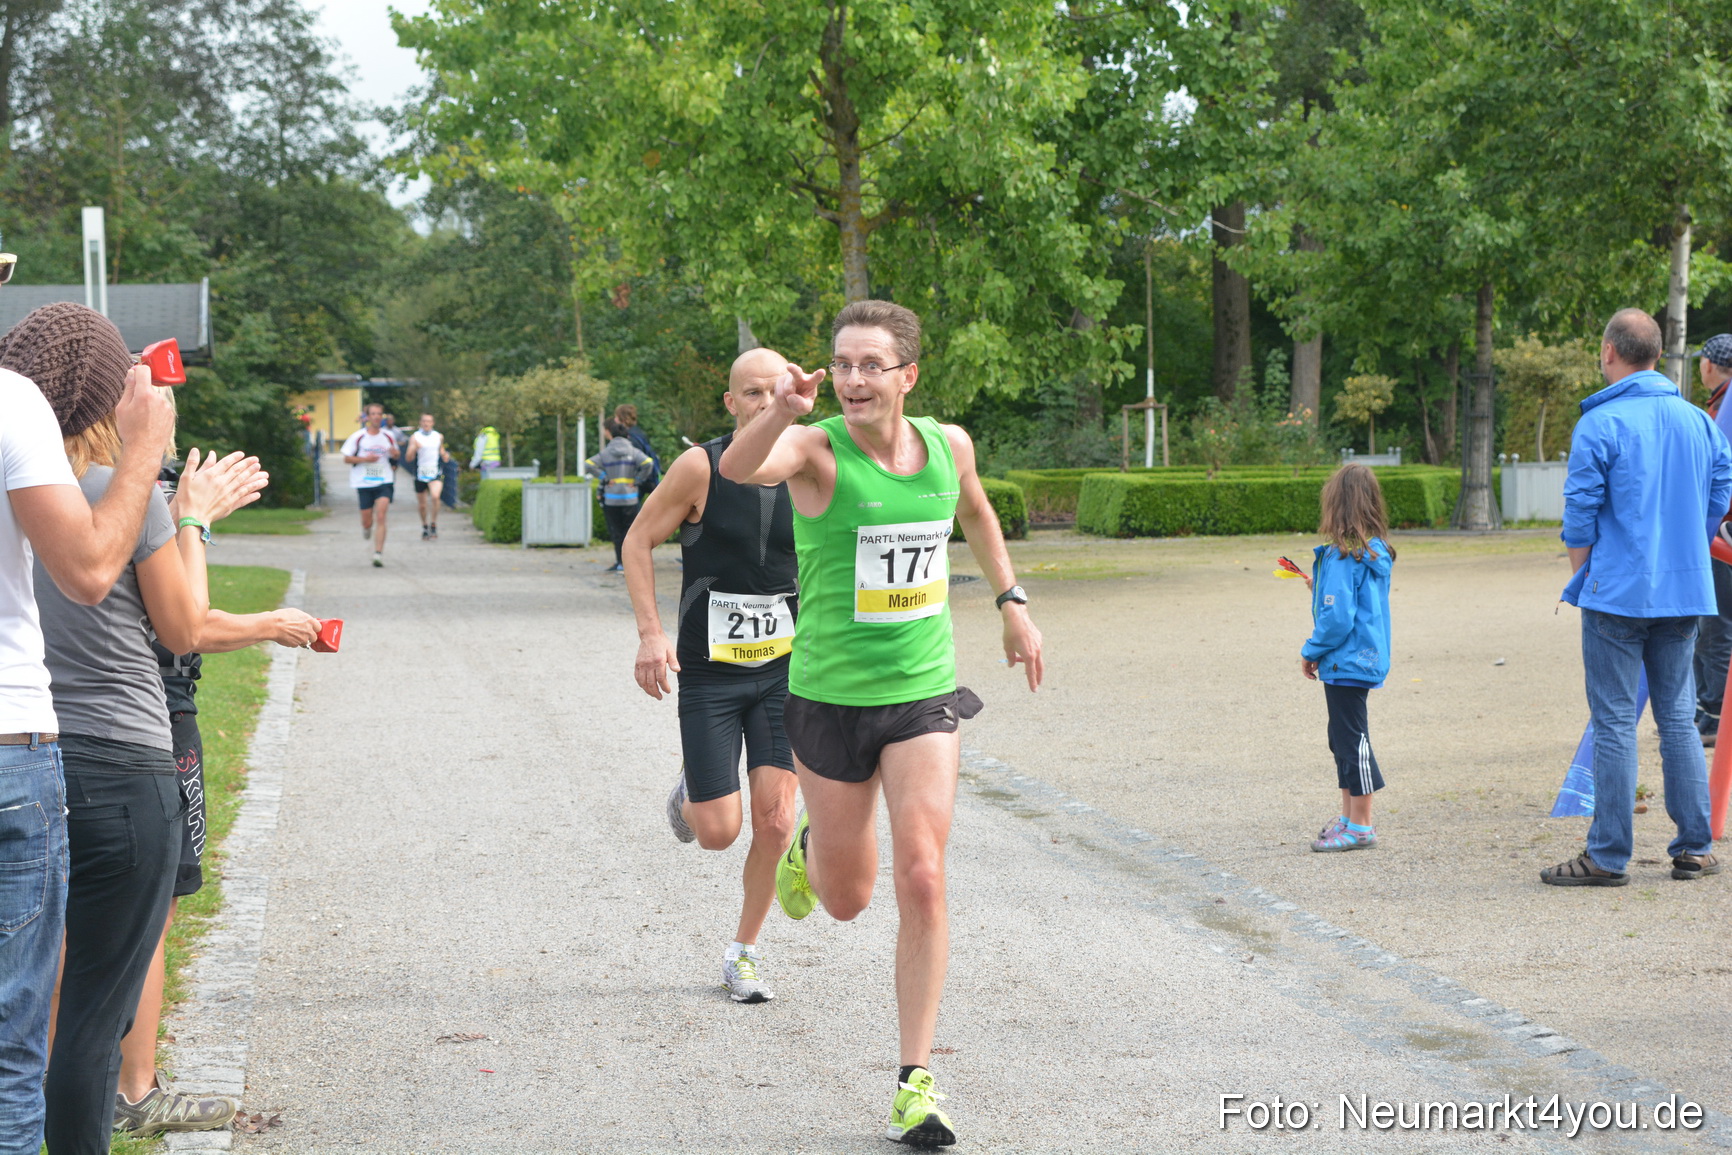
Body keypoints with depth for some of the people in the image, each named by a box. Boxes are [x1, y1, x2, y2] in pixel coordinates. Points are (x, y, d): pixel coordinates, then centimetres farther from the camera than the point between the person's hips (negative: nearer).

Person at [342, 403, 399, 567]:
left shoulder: (388, 436, 7)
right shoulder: (358, 436, -2)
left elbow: (395, 455, 22)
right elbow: (346, 458, 1)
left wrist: (394, 454, -4)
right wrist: (364, 459, -14)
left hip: (384, 482, 0)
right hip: (364, 484, 0)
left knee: (380, 518, -16)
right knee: (367, 521, 6)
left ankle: (379, 553, -16)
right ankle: (366, 528, 44)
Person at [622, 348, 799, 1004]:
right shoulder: (701, 467, -12)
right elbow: (638, 541, -4)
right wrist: (650, 632, -14)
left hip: (783, 667, 2)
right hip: (709, 673, -2)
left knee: (775, 820, -6)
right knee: (718, 832, -5)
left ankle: (743, 952, 13)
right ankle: (690, 794, 33)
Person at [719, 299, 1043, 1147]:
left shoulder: (947, 444, -2)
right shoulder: (816, 450, -16)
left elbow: (977, 513, 22)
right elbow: (738, 469, -40)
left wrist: (1011, 601, 19)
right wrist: (782, 411, -58)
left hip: (924, 694, 2)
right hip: (831, 696, -2)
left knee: (922, 881, -9)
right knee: (847, 900, 12)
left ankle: (916, 1082, 0)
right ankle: (810, 850, 50)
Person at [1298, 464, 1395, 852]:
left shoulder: (1343, 556, -19)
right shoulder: (1376, 552, 8)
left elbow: (1338, 616, -22)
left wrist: (1311, 651, -10)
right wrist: (1321, 588, 21)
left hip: (1346, 661, -9)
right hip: (1368, 657, 9)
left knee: (1351, 738, -3)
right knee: (1345, 737, 18)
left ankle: (1360, 827, 3)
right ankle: (1349, 817, 27)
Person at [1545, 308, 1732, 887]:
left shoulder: (1600, 424, -9)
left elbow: (1581, 513, -10)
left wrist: (1582, 578, 4)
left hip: (1618, 594, -5)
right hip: (1684, 592, 5)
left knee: (1614, 722, -2)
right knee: (1678, 718, 12)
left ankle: (1608, 856, 1)